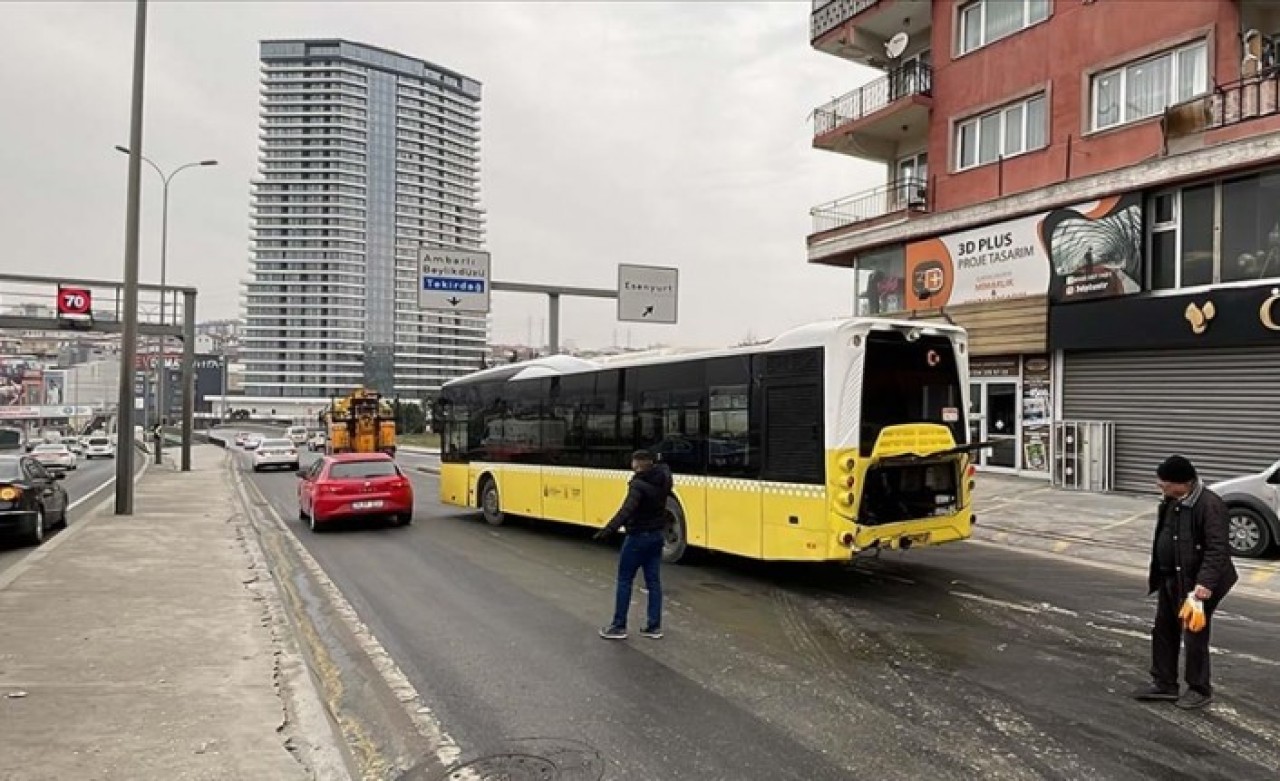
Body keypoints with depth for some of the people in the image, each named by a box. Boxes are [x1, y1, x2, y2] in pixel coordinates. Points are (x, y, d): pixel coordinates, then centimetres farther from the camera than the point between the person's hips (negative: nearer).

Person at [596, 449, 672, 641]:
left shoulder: (638, 484, -21)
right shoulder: (663, 480, 1)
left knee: (624, 581, 3)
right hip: (658, 535, 8)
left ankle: (619, 626, 8)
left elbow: (627, 509, -36)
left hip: (639, 537, -8)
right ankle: (654, 626, 14)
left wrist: (609, 529, -45)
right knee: (653, 581, 11)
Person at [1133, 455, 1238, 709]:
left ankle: (1200, 690, 21)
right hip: (1170, 580, 9)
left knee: (1194, 637, 3)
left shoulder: (1209, 505, -21)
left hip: (1195, 585, -9)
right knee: (1163, 632, 15)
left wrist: (1206, 582, -31)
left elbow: (1217, 548, -24)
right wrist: (1155, 573, 20)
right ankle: (1164, 684, 27)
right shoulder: (1171, 502, 6)